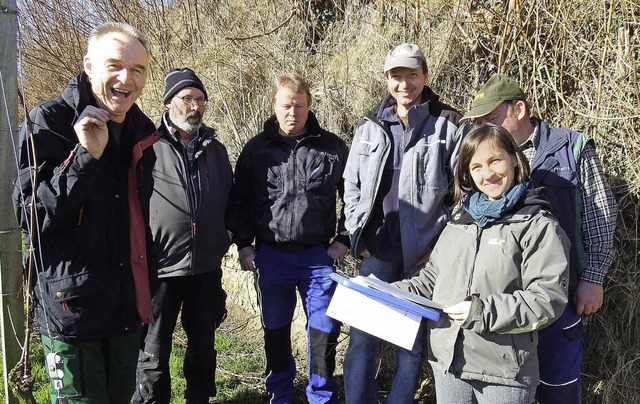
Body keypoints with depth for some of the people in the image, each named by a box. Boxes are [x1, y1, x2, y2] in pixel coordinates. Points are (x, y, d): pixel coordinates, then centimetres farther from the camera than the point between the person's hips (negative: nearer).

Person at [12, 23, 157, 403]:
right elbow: (31, 216, -16)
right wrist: (86, 155, -26)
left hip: (127, 305, 6)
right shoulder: (48, 122, -10)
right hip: (70, 305, -5)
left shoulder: (144, 132, 7)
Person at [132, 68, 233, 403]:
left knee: (203, 345, 17)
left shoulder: (215, 150, 10)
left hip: (207, 269, 5)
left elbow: (229, 201, 19)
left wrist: (225, 241, 11)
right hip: (160, 268, -5)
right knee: (154, 353, 5)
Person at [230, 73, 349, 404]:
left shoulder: (332, 147, -1)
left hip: (318, 255, -1)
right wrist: (244, 244, 2)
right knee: (275, 329, 14)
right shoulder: (256, 148, 1)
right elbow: (241, 200, 6)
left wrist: (344, 239, 1)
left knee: (324, 328, 3)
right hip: (271, 255, 1)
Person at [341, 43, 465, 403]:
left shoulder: (448, 126, -1)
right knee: (363, 339, 3)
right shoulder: (370, 128, 9)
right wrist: (358, 237, 4)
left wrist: (440, 244, -9)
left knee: (413, 339, 8)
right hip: (378, 251, 2)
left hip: (425, 254, -2)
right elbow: (351, 187, 13)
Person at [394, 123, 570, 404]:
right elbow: (432, 278, 18)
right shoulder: (460, 220, 12)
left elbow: (548, 298, -14)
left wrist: (484, 312, -20)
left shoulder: (538, 225, -6)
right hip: (447, 361, 5)